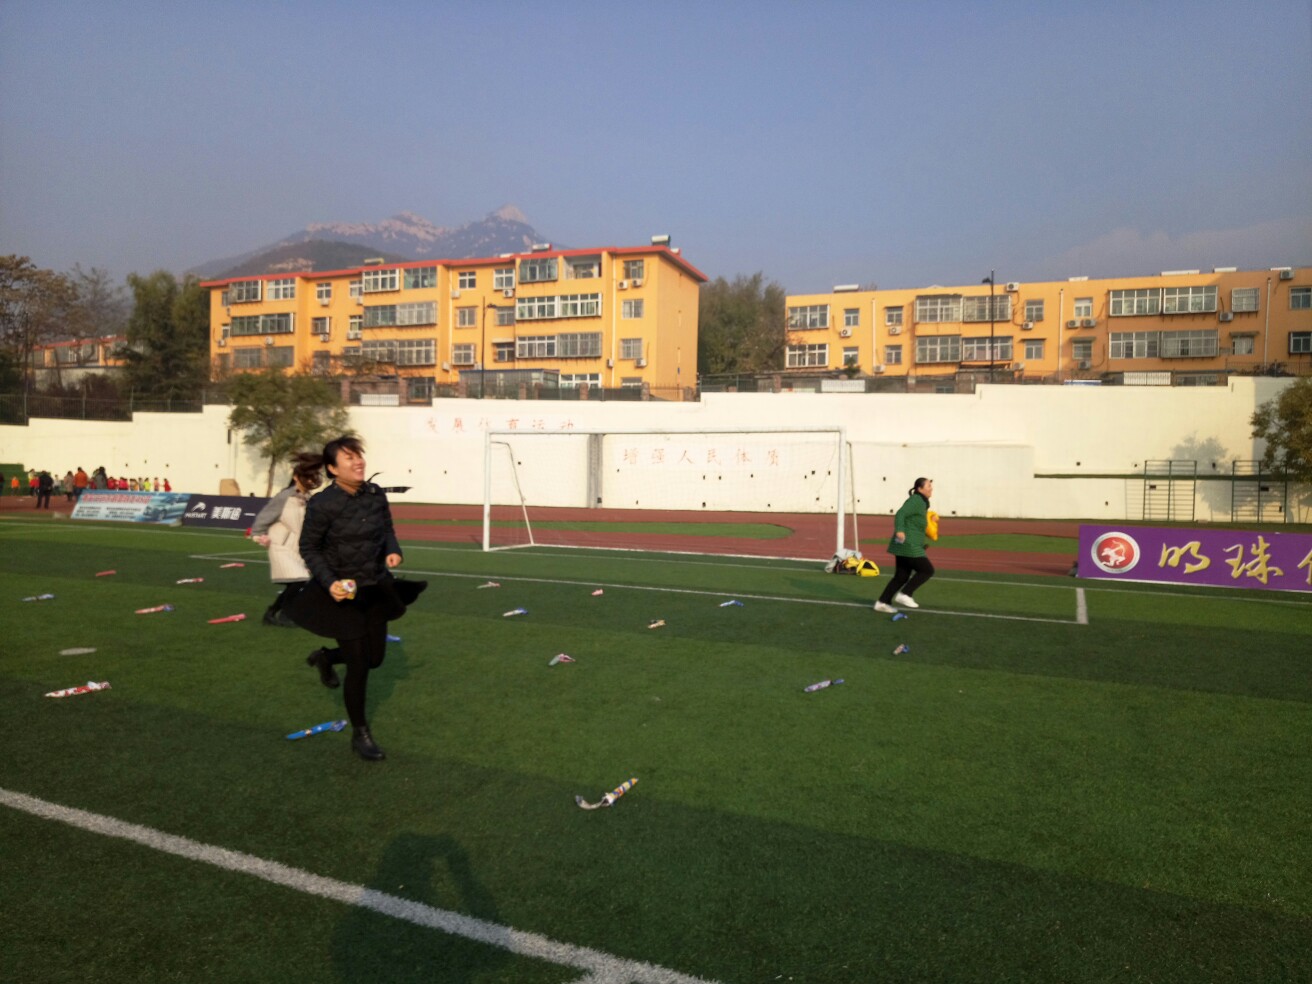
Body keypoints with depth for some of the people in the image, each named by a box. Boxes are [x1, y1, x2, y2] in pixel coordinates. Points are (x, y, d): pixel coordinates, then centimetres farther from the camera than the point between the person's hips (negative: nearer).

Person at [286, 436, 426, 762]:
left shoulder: (375, 494, -5)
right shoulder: (321, 504, -19)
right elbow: (308, 549, -9)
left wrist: (393, 551, -11)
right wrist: (329, 582, -21)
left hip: (375, 588, 6)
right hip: (342, 591, -5)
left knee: (375, 657, 14)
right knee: (359, 665, -2)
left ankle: (325, 658, 46)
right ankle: (360, 734, 20)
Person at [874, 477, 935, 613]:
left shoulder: (921, 502, 18)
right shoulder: (916, 500, -12)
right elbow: (900, 514, -25)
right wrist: (899, 530, -38)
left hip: (904, 546, 10)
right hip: (908, 545, -10)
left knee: (901, 576, 12)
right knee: (927, 570, -4)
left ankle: (882, 602, 14)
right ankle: (904, 594, -2)